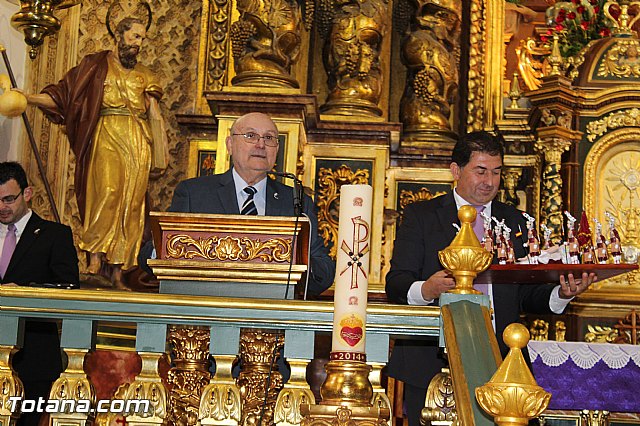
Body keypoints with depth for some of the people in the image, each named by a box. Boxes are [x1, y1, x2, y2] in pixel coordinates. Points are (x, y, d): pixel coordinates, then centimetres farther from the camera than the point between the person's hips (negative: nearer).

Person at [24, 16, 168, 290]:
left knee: (131, 203, -6)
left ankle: (117, 273, -7)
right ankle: (95, 260, -24)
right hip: (106, 135, -3)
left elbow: (155, 115, 17)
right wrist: (28, 99, -8)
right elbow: (63, 94, 7)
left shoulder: (144, 75, 21)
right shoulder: (96, 65, 13)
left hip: (138, 141, 3)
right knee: (108, 189, -25)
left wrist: (159, 154, 8)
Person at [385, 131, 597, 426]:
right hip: (431, 365, -2)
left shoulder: (515, 222, 15)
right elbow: (395, 284, -4)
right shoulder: (420, 215, 6)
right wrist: (426, 289, -25)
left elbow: (527, 295, 11)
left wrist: (561, 294, -10)